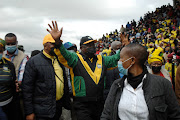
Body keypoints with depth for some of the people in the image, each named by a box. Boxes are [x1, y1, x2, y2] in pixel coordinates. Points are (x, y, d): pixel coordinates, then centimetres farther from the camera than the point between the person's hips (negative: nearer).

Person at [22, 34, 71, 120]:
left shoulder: (59, 60, 9)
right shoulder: (33, 61, -10)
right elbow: (27, 88, -11)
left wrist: (67, 103, 15)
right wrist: (29, 112, -13)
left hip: (59, 107, 6)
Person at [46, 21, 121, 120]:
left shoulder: (102, 60, 12)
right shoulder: (76, 59, -6)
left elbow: (115, 59, 15)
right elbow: (65, 54, -23)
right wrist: (57, 41, -41)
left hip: (99, 104, 5)